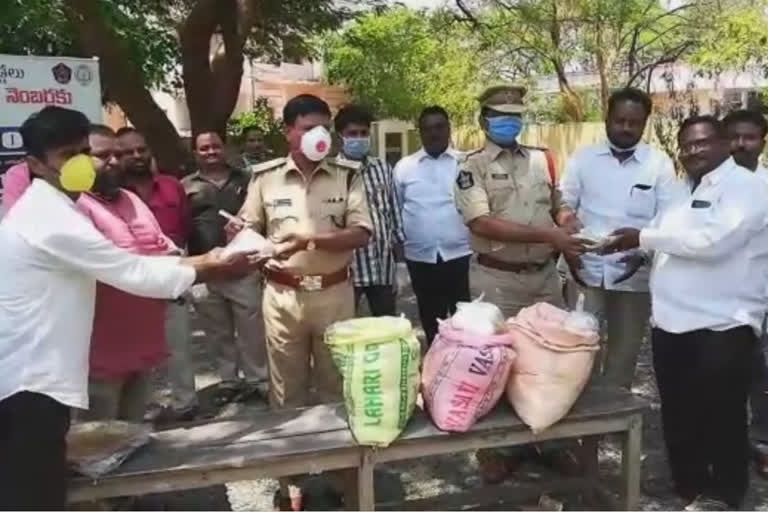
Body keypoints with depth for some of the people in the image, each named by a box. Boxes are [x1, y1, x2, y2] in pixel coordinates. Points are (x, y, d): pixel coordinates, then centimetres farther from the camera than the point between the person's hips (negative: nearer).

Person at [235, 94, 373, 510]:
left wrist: (310, 240, -21)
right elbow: (250, 229, 7)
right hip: (282, 296, 0)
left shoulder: (347, 175, -1)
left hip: (334, 293, 0)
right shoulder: (265, 176, 1)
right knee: (287, 388, 11)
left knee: (335, 384, 13)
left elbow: (362, 234, -9)